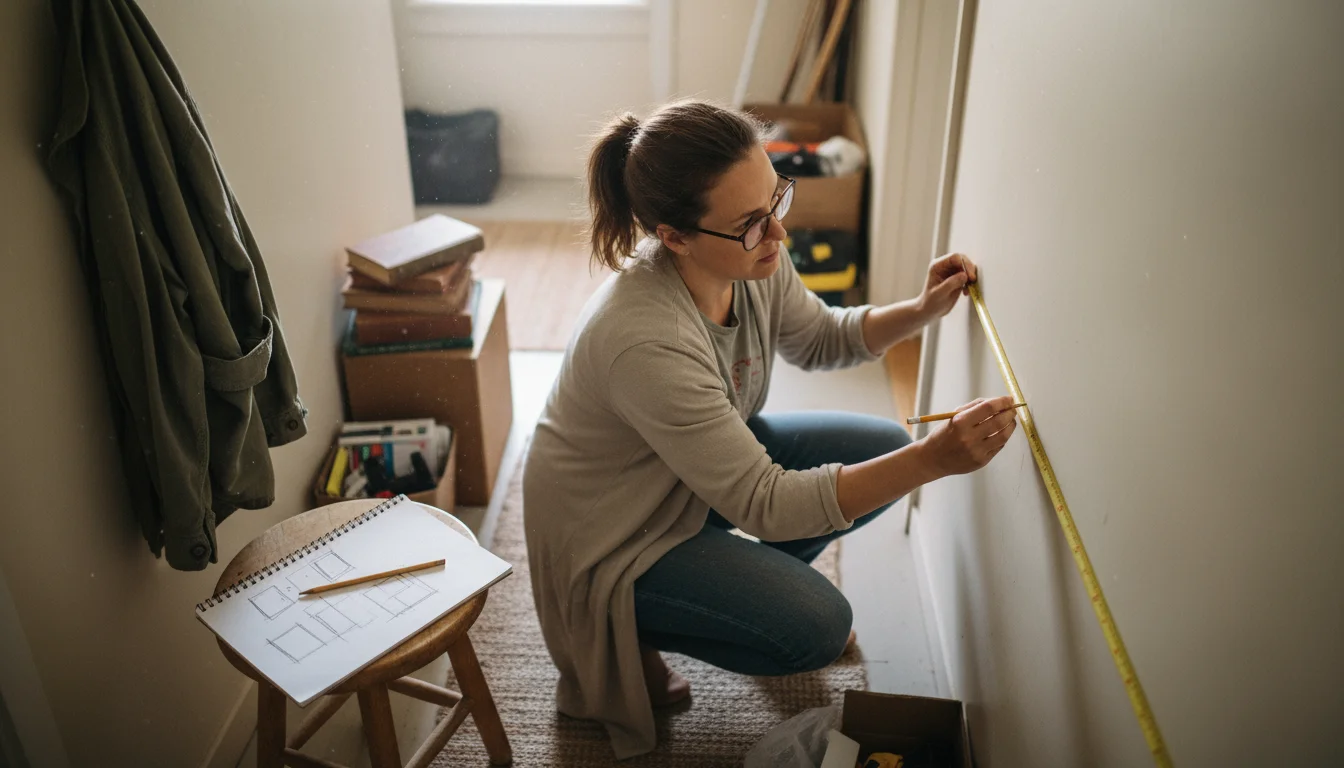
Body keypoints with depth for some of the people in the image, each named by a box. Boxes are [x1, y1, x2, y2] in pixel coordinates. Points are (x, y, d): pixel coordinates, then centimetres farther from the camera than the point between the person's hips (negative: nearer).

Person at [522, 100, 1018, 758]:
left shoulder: (751, 260, -15)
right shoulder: (645, 342, -39)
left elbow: (820, 339, 7)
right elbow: (765, 503, -32)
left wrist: (921, 311, -11)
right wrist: (935, 459, -37)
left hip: (711, 461, 8)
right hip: (616, 538, -7)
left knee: (886, 447, -1)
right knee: (818, 628, -19)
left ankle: (765, 572, 21)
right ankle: (621, 632, 4)